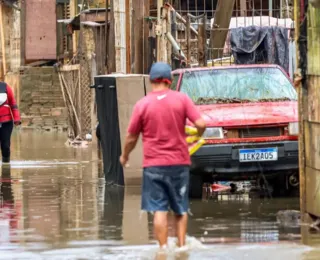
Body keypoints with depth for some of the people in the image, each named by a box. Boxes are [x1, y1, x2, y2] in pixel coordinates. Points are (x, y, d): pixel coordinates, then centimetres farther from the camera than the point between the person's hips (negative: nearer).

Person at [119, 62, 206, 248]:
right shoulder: (182, 99, -3)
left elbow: (132, 137, 3)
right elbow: (201, 124, -8)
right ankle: (181, 245, 10)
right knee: (181, 209, 13)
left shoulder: (142, 105, -4)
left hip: (154, 164, -1)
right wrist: (198, 135, 15)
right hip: (180, 162, 1)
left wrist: (125, 156, 21)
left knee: (159, 210, -1)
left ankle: (163, 247, -5)